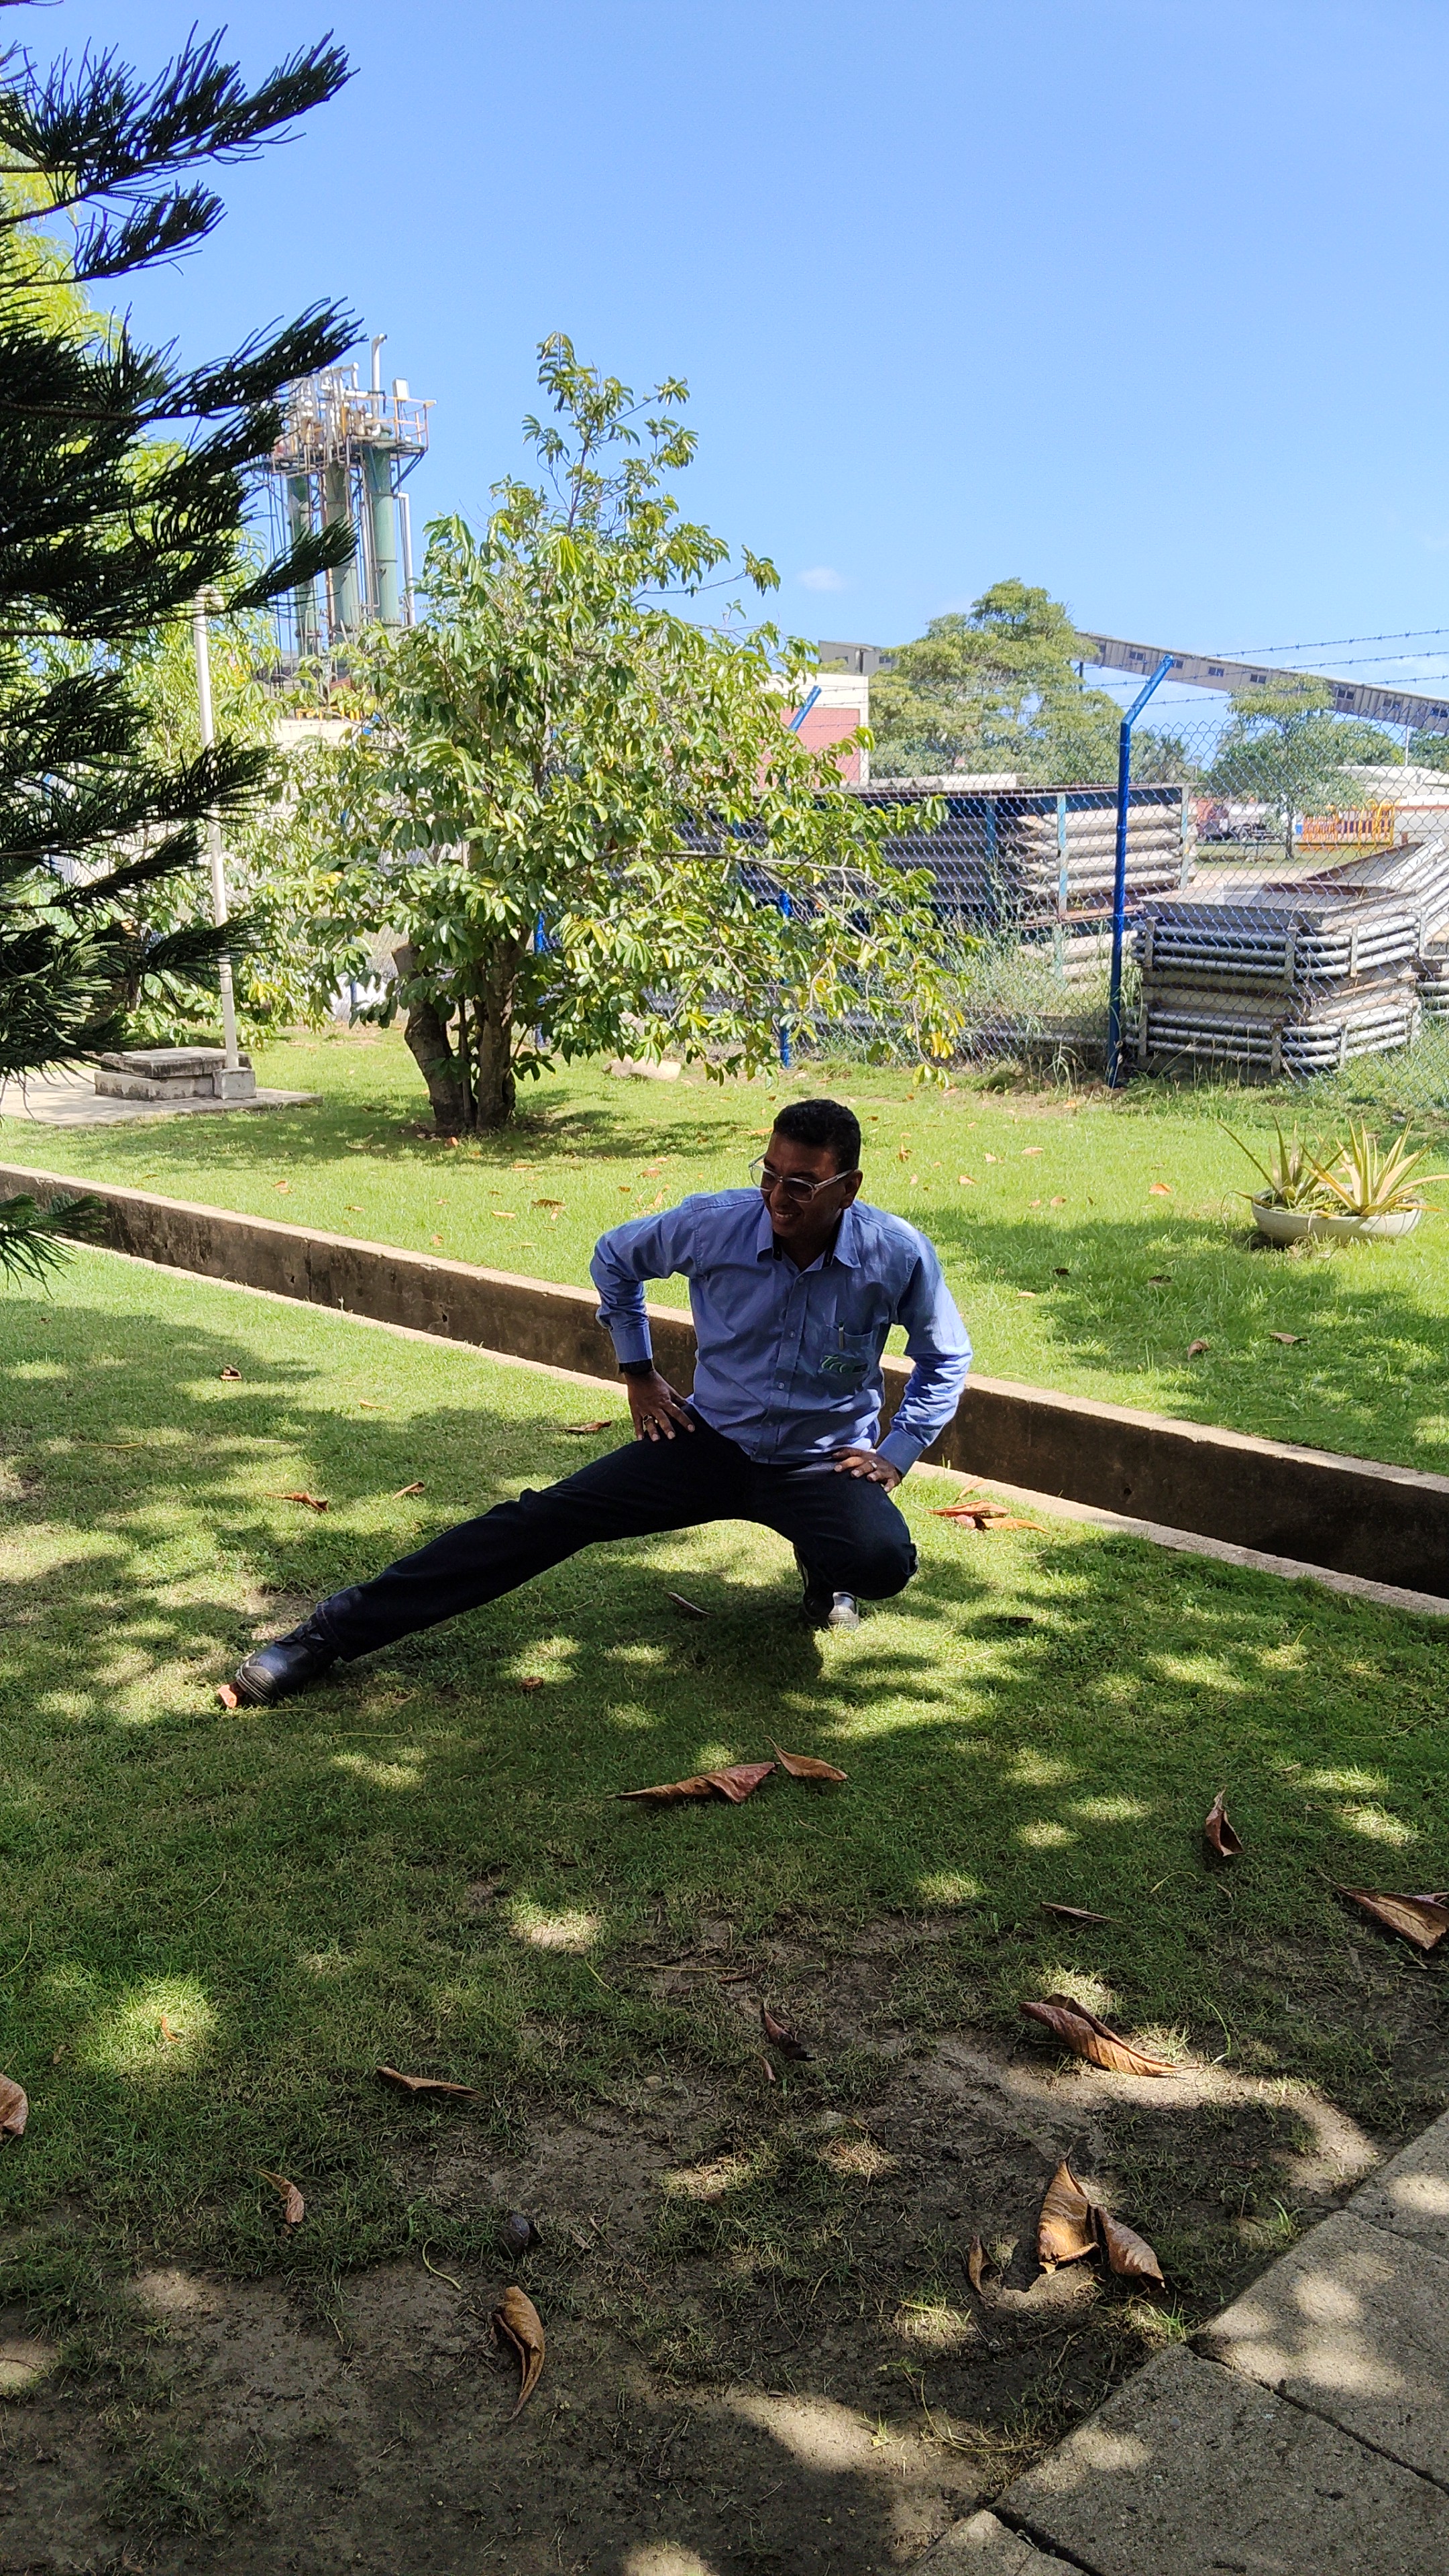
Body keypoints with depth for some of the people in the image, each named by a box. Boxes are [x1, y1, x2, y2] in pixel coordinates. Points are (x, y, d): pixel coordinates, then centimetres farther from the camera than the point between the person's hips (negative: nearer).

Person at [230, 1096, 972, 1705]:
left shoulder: (898, 1255, -17)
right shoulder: (712, 1224, -15)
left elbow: (945, 1359, 4)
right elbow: (615, 1257, 7)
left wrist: (896, 1453, -4)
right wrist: (638, 1372, 7)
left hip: (824, 1463, -1)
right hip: (711, 1439, 1)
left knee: (884, 1562, -34)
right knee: (549, 1516, -15)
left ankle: (824, 1571, 7)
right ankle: (334, 1631, -15)